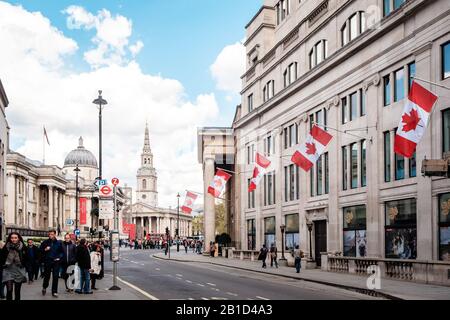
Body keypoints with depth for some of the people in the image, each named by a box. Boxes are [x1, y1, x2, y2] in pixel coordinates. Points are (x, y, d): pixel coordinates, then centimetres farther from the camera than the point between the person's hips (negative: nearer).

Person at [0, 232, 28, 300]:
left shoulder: (23, 247, -2)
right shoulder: (6, 247, 0)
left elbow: (26, 258, 1)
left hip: (19, 271, 0)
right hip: (8, 271, 0)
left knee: (17, 291, 7)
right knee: (9, 290, -12)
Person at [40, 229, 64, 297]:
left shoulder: (59, 243, 3)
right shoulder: (45, 242, 2)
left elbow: (62, 252, 9)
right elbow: (40, 251, 7)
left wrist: (59, 257, -6)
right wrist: (45, 250, -12)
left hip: (56, 262, 0)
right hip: (47, 262, 0)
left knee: (55, 277, -2)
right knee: (46, 276, 9)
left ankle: (54, 292, 7)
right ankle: (44, 287, 36)